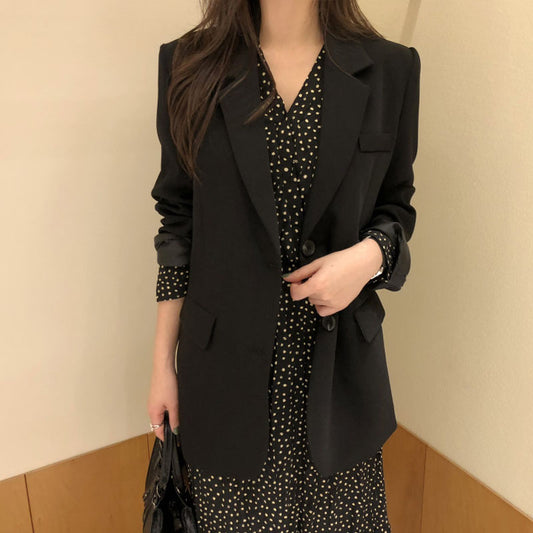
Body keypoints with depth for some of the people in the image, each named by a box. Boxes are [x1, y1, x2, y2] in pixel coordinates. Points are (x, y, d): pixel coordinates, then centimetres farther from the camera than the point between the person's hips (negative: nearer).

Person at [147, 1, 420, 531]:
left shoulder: (390, 68, 0)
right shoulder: (189, 64, -1)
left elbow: (395, 206, 10)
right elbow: (178, 221, 2)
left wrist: (371, 254, -15)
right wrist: (163, 364, 2)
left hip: (337, 355, 1)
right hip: (230, 360, 0)